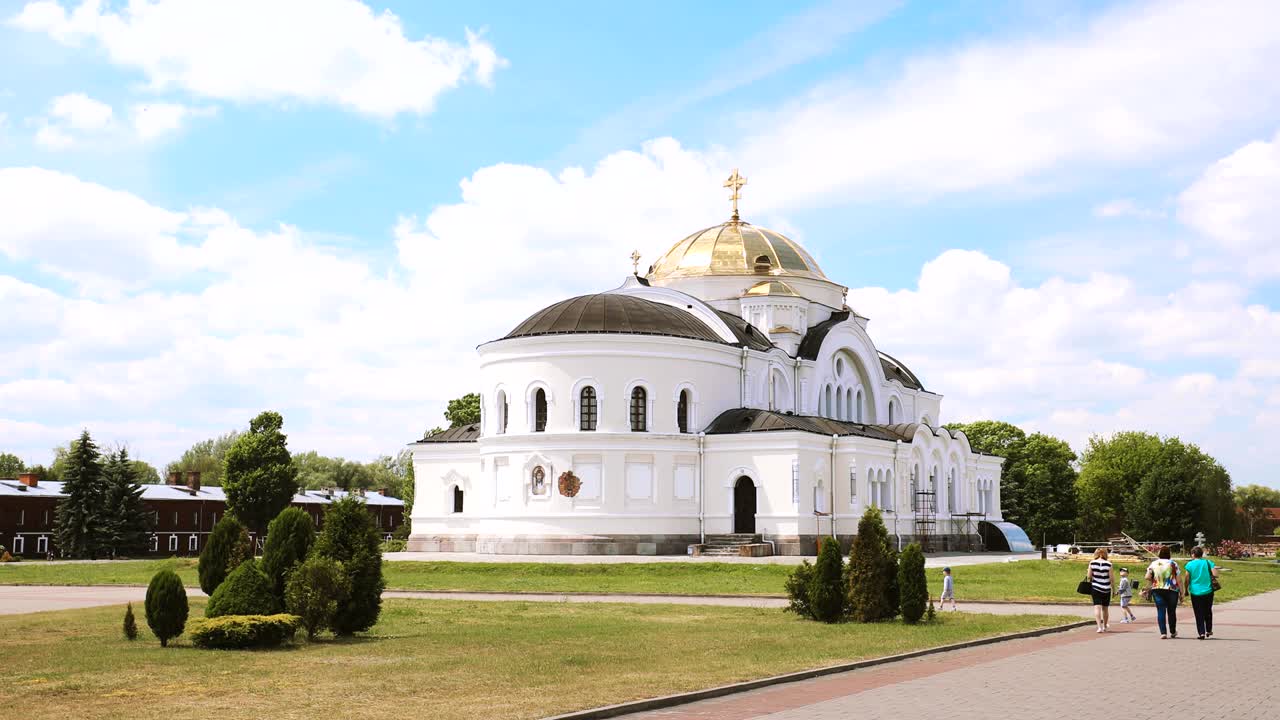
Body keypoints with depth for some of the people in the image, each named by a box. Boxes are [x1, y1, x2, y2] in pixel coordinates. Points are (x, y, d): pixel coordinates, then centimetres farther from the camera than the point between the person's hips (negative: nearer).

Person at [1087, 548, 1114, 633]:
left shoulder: (1092, 563, -4)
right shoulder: (1108, 564, -5)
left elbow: (1088, 576, -3)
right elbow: (1112, 578, -8)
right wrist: (1112, 572, 10)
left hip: (1095, 588, -1)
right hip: (1106, 589, 1)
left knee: (1097, 607, -6)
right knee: (1105, 608, 17)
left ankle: (1099, 626, -23)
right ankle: (1105, 626, 31)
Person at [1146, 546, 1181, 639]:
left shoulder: (1153, 564, 4)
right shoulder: (1173, 564, -2)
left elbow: (1147, 577, -4)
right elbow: (1178, 580, -4)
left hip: (1157, 590, 1)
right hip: (1171, 590, -1)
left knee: (1160, 611, 1)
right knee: (1171, 612, 12)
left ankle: (1163, 633, -8)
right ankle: (1173, 632, 26)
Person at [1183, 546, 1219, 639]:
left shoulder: (1190, 565, -5)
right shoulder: (1208, 562, -1)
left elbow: (1186, 580, -6)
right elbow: (1215, 575, -10)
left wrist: (1186, 590, 8)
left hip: (1195, 592, -2)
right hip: (1208, 591, 2)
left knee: (1199, 614, 4)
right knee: (1208, 612, 20)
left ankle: (1201, 633, -4)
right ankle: (1208, 631, 26)